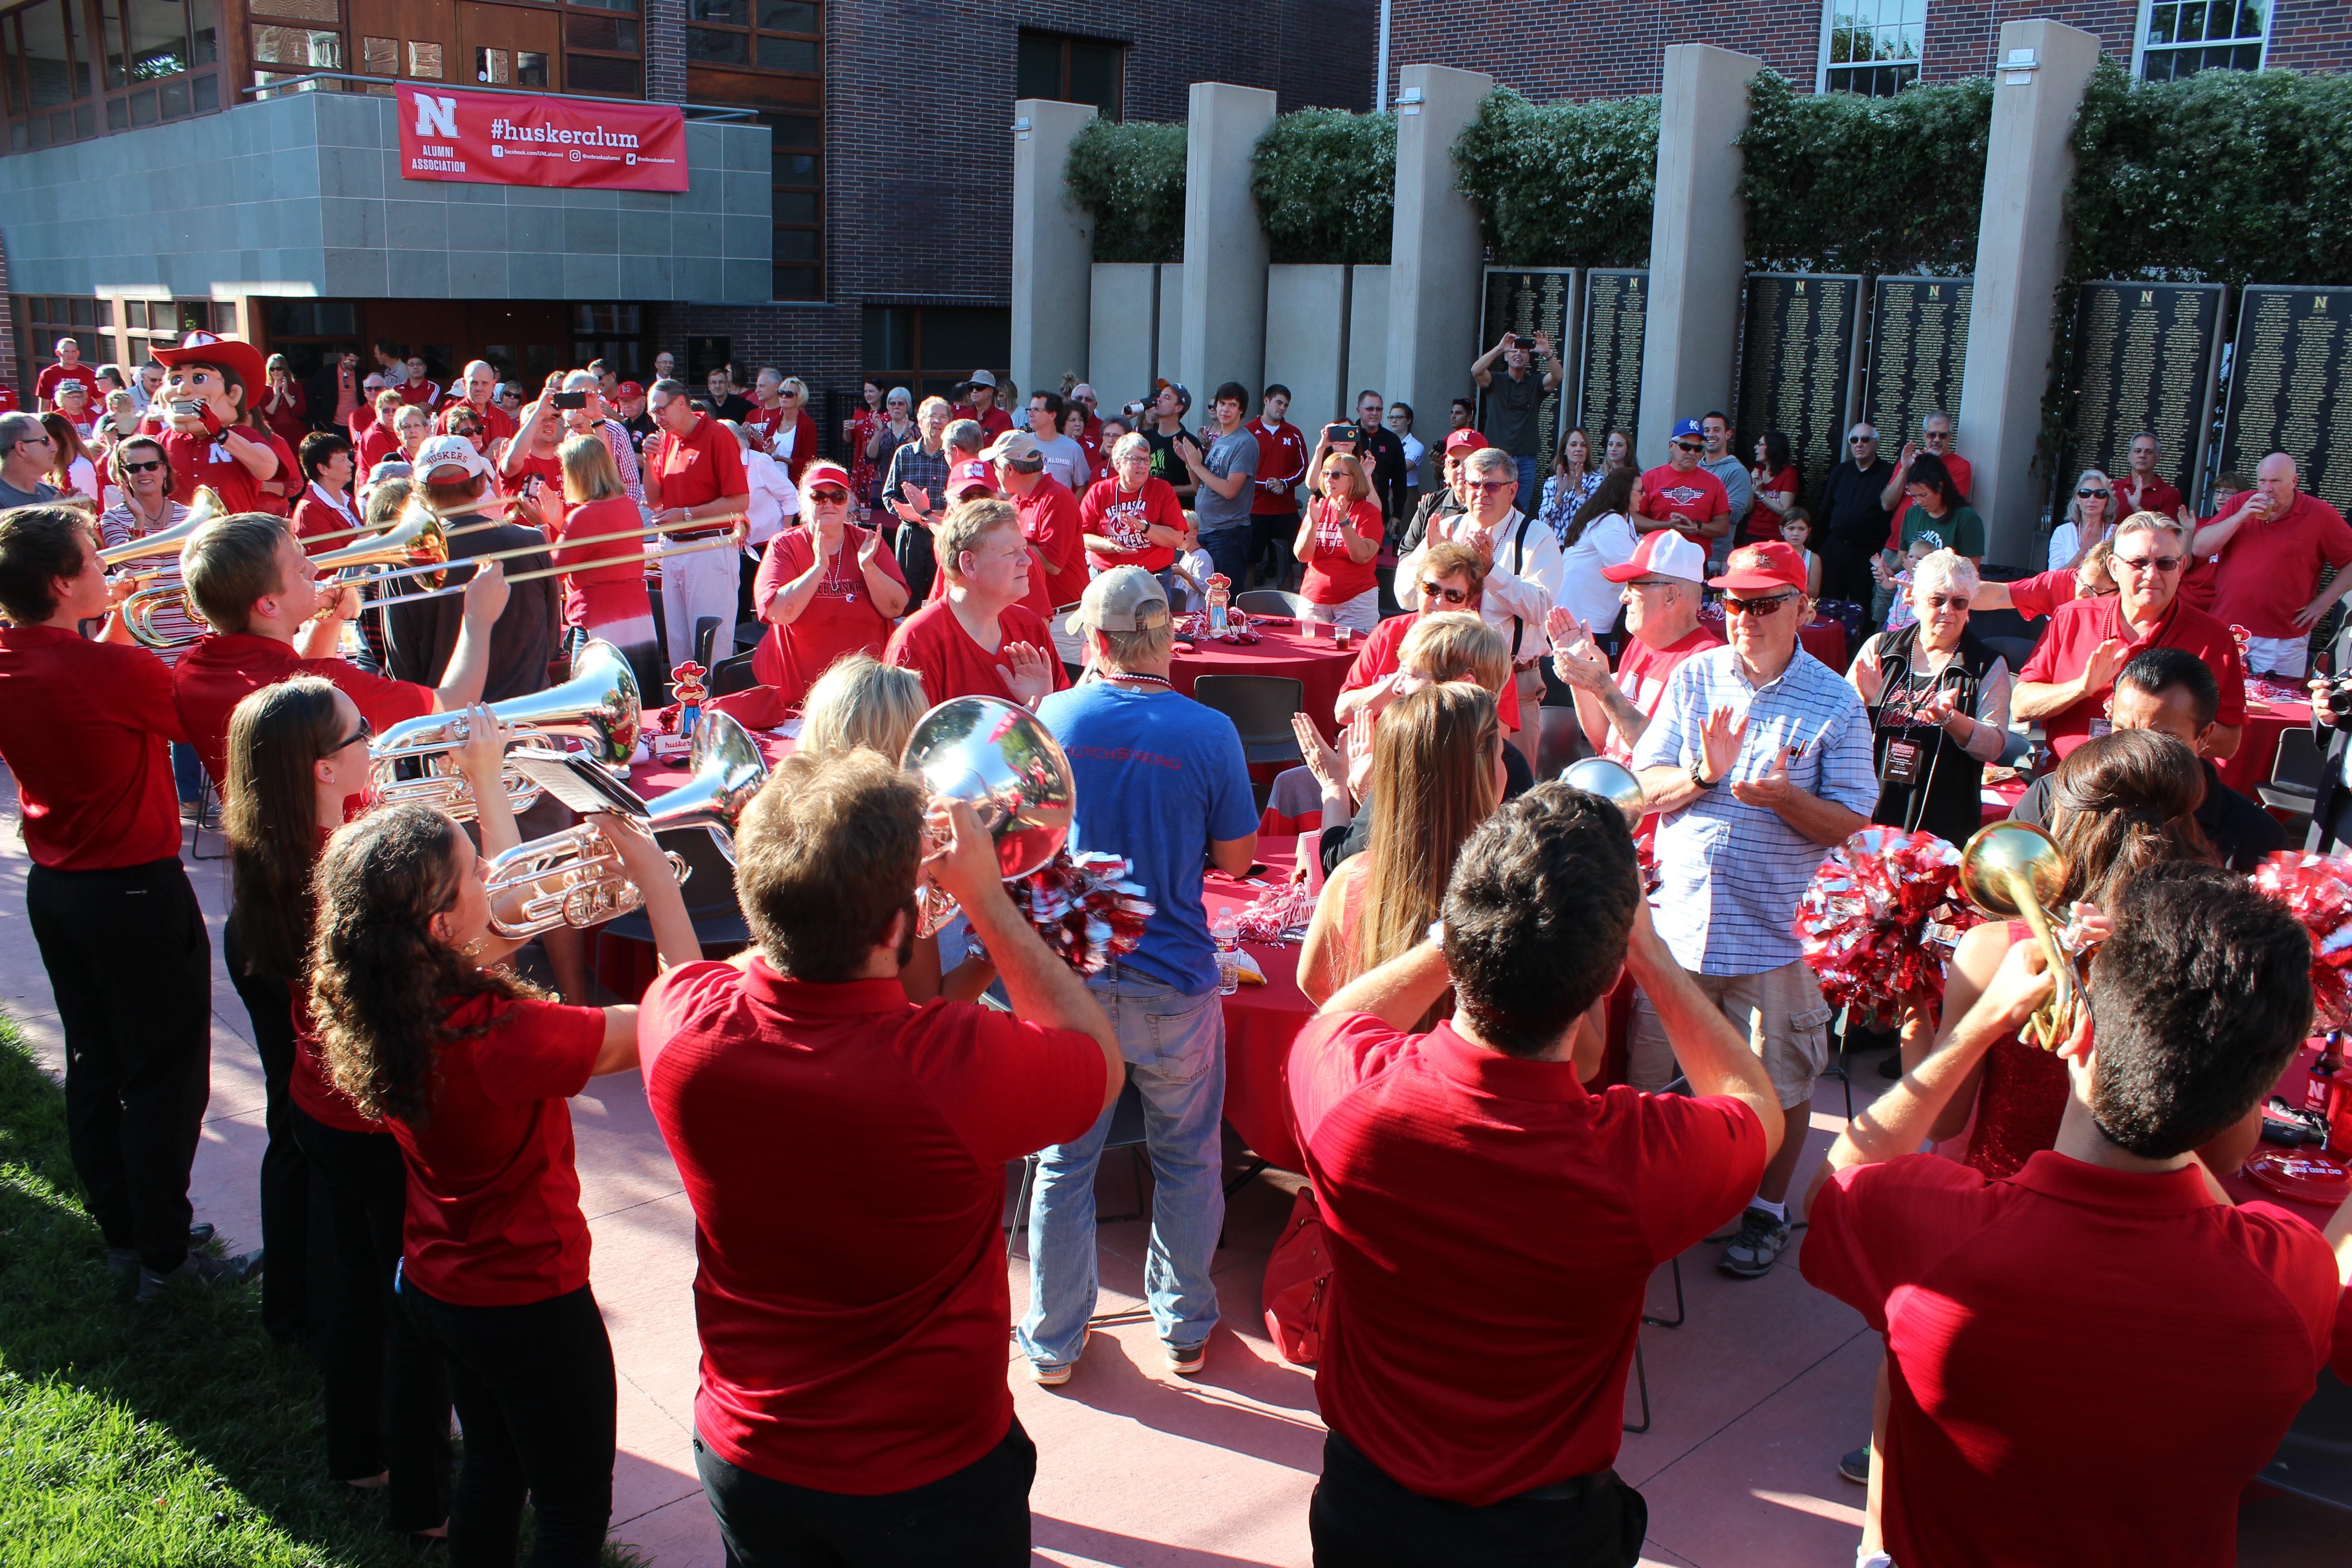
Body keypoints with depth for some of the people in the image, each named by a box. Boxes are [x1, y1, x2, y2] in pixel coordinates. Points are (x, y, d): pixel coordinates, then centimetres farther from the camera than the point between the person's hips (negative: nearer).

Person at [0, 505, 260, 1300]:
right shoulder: (113, 671, -26)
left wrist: (112, 628, 12)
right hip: (135, 892, -8)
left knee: (95, 1068, 18)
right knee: (166, 1078, 4)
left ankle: (122, 1235, 30)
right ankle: (165, 1258, 13)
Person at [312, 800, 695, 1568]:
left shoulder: (373, 1009, -13)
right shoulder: (500, 1036, -36)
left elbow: (500, 933, 8)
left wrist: (490, 799, 9)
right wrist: (652, 871, -25)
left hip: (432, 1285, 7)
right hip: (529, 1303, -7)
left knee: (492, 1468, 30)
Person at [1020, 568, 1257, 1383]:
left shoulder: (1053, 718, -7)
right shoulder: (1209, 733, -11)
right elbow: (1235, 857, -1)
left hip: (1071, 974, 1)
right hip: (1175, 983, -1)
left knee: (1064, 1162, 15)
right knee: (1187, 1160, 17)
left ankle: (1053, 1340, 28)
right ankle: (1185, 1329, 31)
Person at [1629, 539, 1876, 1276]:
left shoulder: (1836, 702, -3)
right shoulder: (1693, 677, 4)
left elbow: (1848, 822, -5)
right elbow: (1645, 789, 1)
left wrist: (1784, 797, -23)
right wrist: (1702, 774, -18)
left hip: (1773, 931, -2)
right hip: (1678, 919, 2)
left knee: (1779, 1082, 9)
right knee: (1641, 1073, 10)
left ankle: (1768, 1208, 32)